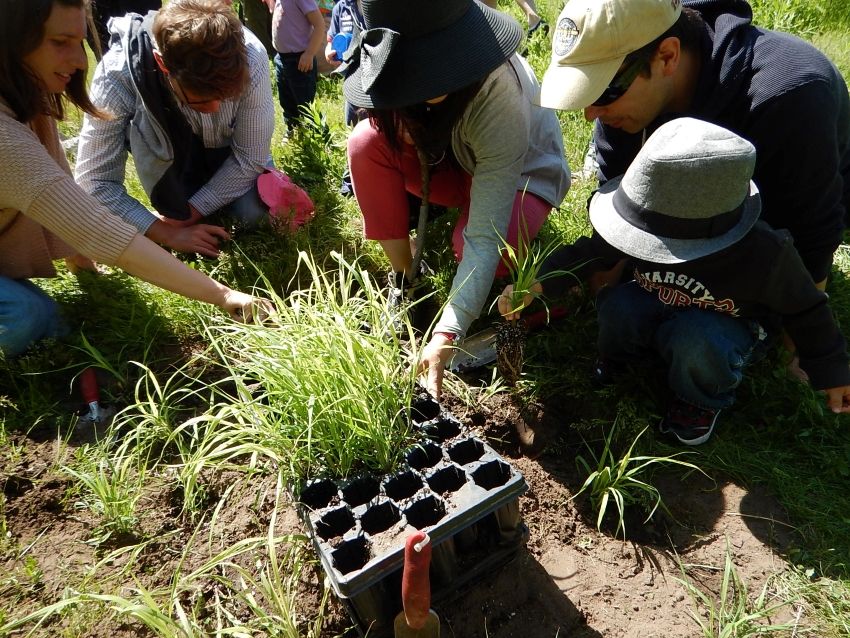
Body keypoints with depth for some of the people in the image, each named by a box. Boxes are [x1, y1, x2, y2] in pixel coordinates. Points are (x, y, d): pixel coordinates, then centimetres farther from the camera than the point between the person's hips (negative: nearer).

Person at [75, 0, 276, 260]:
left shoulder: (251, 57, -36)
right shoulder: (118, 76, -37)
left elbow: (251, 157, -25)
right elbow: (95, 181, -28)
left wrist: (194, 208, -23)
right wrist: (167, 232, -33)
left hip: (227, 151, -1)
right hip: (164, 159, 1)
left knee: (253, 211, -20)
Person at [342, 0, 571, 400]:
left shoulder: (501, 96, -38)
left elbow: (484, 237, -41)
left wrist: (447, 334, -47)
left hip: (522, 173, -4)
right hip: (448, 163, 5)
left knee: (472, 242, -37)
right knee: (367, 142, -23)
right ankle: (403, 280, -10)